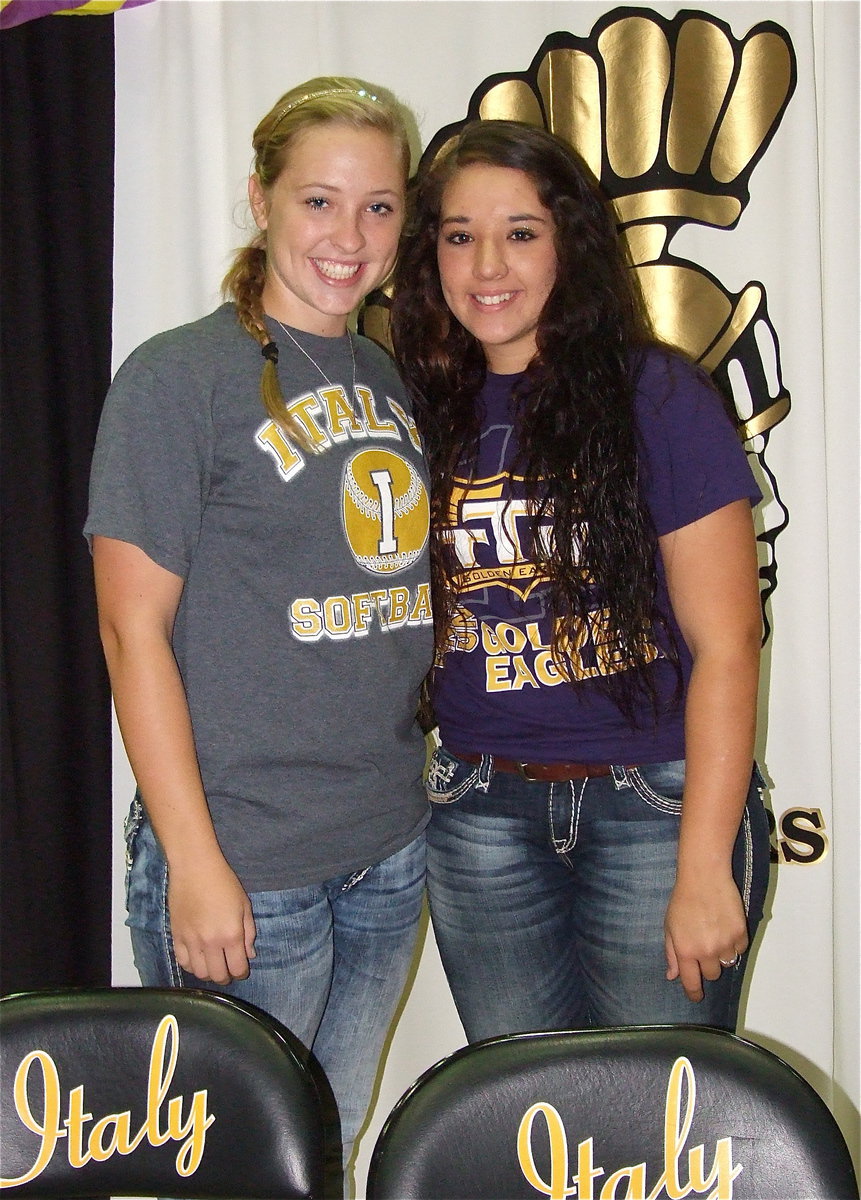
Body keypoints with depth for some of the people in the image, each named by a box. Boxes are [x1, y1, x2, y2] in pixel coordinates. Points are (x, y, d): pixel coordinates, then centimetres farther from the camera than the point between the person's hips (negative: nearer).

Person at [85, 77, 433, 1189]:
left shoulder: (391, 380, 10)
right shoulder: (179, 376, -10)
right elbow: (134, 629, -13)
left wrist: (409, 783, 13)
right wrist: (193, 862, -16)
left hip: (389, 852, 6)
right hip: (245, 865, -6)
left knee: (331, 1150, 20)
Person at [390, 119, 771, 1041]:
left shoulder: (655, 397, -7)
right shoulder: (427, 410, 6)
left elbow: (725, 646, -10)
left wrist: (704, 868, -13)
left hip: (655, 802, -3)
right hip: (481, 816, 4)